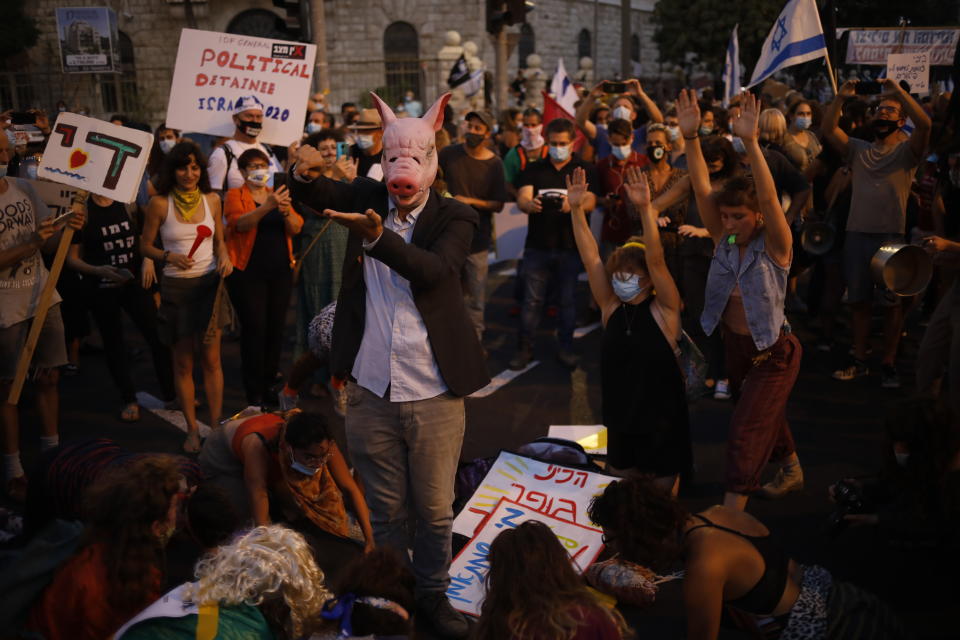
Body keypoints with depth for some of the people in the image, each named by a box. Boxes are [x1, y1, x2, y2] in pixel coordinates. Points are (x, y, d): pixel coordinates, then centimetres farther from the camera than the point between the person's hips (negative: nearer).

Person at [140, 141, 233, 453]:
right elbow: (145, 246, 1)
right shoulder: (160, 203, -5)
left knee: (211, 360, 3)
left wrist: (224, 258, -7)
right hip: (176, 287, -2)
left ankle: (216, 426, 12)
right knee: (183, 362, 7)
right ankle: (192, 430, 17)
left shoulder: (212, 200, 4)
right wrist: (169, 257, -17)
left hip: (210, 283, 2)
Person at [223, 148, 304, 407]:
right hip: (248, 272, -4)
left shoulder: (277, 194, 13)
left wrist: (286, 211, -20)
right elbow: (240, 223, -19)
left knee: (276, 328, 5)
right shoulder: (235, 196, 1)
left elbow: (296, 228, 1)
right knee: (255, 328, -7)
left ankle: (269, 383, 17)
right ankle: (254, 393, 3)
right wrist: (267, 207, -34)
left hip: (280, 272, 4)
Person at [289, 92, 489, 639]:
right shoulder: (368, 199, 4)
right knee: (385, 510, 17)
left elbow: (434, 270, -24)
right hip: (370, 390, 2)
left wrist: (379, 236, -40)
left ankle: (433, 594, 35)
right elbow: (313, 195, 4)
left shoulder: (454, 218, -7)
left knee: (435, 511, 12)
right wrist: (304, 170, -19)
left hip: (433, 393, -2)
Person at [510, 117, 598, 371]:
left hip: (570, 247, 0)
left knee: (568, 299, 6)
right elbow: (522, 198, -7)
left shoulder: (583, 170, 4)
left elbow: (590, 203, -9)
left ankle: (565, 347, 19)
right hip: (537, 245, 1)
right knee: (531, 299, 4)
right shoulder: (534, 170, 7)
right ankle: (524, 348, 13)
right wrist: (529, 204, -33)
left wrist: (573, 205, -33)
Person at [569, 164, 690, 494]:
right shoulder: (611, 308, -3)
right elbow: (590, 258, -10)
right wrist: (576, 209, -18)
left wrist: (645, 209, -37)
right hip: (620, 417, 4)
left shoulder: (664, 309, -13)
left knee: (662, 493, 13)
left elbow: (656, 260, -27)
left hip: (661, 418, -4)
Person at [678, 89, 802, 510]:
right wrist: (691, 137, -31)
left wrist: (750, 142, -48)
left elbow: (769, 198, -37)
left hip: (773, 352, -7)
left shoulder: (774, 245, -19)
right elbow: (702, 190, -17)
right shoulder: (724, 238, -6)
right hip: (735, 345, 7)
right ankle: (792, 472, 51)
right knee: (765, 416, 26)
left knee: (746, 431, -8)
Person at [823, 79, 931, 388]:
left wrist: (899, 91, -19)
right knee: (859, 302, 10)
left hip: (892, 236, -3)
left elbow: (925, 124, -18)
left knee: (891, 304, 2)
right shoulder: (859, 149, 12)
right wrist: (840, 97, -10)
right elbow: (828, 130, 0)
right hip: (857, 234, 3)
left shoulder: (907, 150, 2)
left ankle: (888, 364, 12)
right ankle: (859, 362, 20)